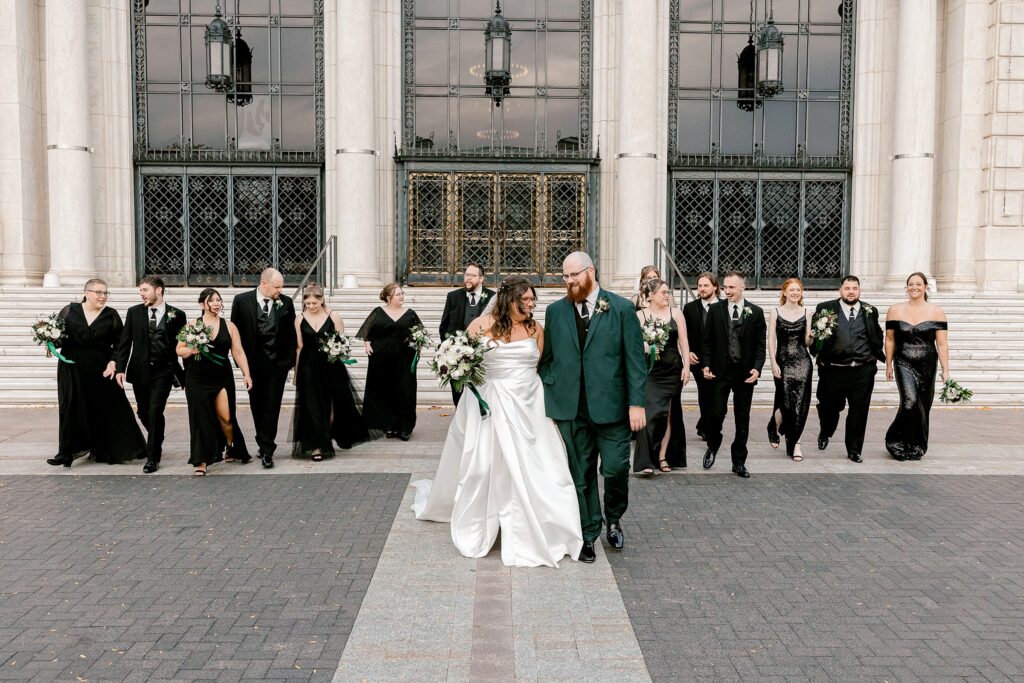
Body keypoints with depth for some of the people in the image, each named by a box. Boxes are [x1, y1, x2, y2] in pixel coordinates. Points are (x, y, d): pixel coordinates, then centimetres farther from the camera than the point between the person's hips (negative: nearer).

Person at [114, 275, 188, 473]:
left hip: (163, 371, -3)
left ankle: (153, 458, 0)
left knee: (155, 411, -11)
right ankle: (156, 443, 38)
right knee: (143, 413, 11)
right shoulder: (134, 312, 6)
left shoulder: (177, 315, -1)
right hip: (140, 370, 3)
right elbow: (124, 342, 5)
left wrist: (186, 373, 3)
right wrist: (120, 368, -6)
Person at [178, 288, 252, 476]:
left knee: (225, 417, -2)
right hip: (197, 380, 0)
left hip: (223, 378, 1)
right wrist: (191, 351, -16)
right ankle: (201, 462, 9)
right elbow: (179, 349, 5)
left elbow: (238, 352, 2)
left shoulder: (229, 326, 4)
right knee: (201, 420, 1)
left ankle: (231, 447, 27)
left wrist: (246, 374, -4)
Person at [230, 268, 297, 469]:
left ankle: (267, 451, -1)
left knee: (272, 407, -3)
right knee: (257, 406, 12)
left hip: (278, 363, -1)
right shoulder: (242, 300, -2)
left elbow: (291, 333, 5)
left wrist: (290, 360, 0)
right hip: (252, 363, 1)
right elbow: (235, 331, 3)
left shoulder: (286, 303, 1)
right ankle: (264, 444, 27)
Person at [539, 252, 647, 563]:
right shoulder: (556, 311, 7)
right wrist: (548, 402, 5)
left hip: (611, 406, -2)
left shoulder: (622, 308, -1)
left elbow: (635, 359, -2)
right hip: (570, 409, 2)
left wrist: (636, 403, -8)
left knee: (616, 469, 0)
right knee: (580, 475, 9)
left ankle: (614, 518, 30)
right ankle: (588, 534, 24)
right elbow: (547, 359, 10)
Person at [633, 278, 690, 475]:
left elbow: (683, 342, 5)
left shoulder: (675, 313, 5)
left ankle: (663, 457, 18)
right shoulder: (640, 315, -1)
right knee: (650, 413, -10)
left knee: (668, 414, 8)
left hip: (673, 370, 3)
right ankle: (646, 461, -6)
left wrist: (686, 366, -1)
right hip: (649, 372, -3)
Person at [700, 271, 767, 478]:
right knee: (717, 413, -4)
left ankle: (739, 462, 17)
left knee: (742, 419, 7)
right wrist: (706, 365, -5)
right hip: (720, 370, -1)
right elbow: (707, 341, 5)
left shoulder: (756, 312, 2)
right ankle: (712, 446, 25)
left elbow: (760, 344, 2)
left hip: (745, 372, 1)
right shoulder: (715, 310, 3)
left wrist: (757, 368, -11)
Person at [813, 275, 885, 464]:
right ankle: (825, 434, 42)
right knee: (829, 407, 12)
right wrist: (819, 355, -3)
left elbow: (877, 337, 17)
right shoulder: (825, 308, 0)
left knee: (859, 412, 4)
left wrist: (877, 356, 7)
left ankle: (854, 450, 17)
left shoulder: (870, 311, 9)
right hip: (834, 370, -1)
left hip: (863, 372, 2)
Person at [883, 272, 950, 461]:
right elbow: (890, 339, 9)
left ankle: (917, 448, 23)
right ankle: (897, 441, -2)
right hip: (904, 364, -1)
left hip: (927, 366, 1)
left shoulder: (937, 312, 3)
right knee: (910, 402, -20)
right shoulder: (895, 310, 4)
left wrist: (946, 370, -5)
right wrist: (888, 365, 8)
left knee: (923, 408, 7)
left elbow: (942, 344, 0)